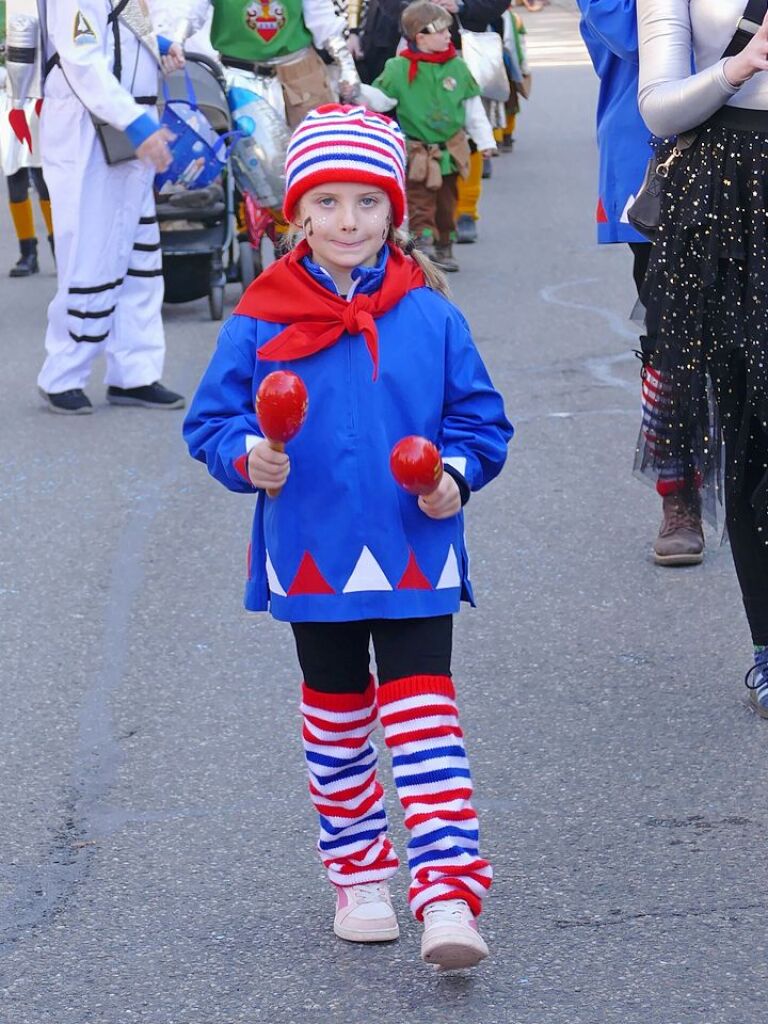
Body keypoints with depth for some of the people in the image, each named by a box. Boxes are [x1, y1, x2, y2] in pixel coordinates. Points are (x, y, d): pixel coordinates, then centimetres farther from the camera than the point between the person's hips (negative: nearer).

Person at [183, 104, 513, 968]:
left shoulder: (429, 317, -2)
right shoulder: (261, 323, -4)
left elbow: (479, 417, 5)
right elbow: (212, 418, 1)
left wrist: (456, 474, -13)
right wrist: (246, 457, -19)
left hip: (413, 555, -1)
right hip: (312, 557, 1)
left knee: (424, 717, -6)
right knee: (335, 717, 15)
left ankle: (447, 895, -9)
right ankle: (358, 874, 31)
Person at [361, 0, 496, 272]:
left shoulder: (457, 67, 2)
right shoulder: (399, 69, -9)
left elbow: (473, 107, 9)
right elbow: (381, 99, -6)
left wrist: (485, 140, 10)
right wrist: (359, 92, -25)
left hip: (450, 152, 4)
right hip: (418, 152, -4)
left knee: (446, 203, 12)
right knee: (420, 202, -8)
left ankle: (444, 249, 22)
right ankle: (422, 244, -11)